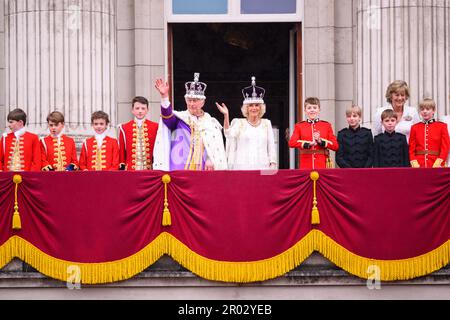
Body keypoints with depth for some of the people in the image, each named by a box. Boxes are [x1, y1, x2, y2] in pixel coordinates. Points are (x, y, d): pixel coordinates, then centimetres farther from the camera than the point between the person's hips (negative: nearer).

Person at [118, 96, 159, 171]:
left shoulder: (155, 127, 6)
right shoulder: (124, 128, 6)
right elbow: (121, 152, 9)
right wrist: (122, 169, 4)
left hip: (149, 170, 0)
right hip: (130, 170, 0)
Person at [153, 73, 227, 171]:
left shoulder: (211, 123, 14)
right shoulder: (179, 118, 10)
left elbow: (216, 147, 8)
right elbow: (167, 115, -12)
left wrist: (211, 160, -11)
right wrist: (164, 96, -29)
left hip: (203, 168, 1)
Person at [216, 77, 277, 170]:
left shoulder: (266, 123, 14)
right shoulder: (239, 123, 8)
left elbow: (271, 145, 13)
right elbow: (229, 134, -10)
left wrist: (272, 164, 3)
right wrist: (226, 115, -21)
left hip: (262, 167, 1)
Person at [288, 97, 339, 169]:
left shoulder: (326, 125, 9)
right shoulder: (299, 126, 8)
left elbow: (335, 146, 4)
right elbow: (292, 143, -7)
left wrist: (321, 141, -11)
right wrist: (308, 143, -18)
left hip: (322, 166, 0)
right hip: (306, 166, 0)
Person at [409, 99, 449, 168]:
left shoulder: (441, 126, 6)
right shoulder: (415, 128, 10)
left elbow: (445, 148, 1)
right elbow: (411, 149, 9)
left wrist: (437, 164, -11)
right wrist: (415, 164, -7)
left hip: (436, 166, -1)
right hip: (419, 166, 1)